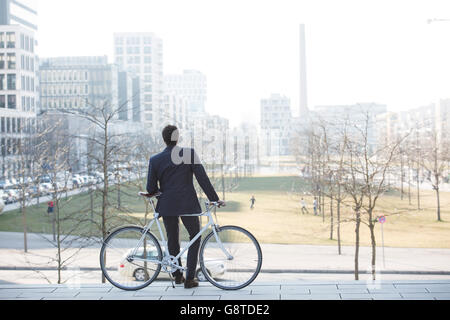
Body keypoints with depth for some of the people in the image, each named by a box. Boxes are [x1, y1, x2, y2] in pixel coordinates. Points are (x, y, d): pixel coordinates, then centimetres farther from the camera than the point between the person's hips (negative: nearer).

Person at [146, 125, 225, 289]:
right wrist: (214, 199, -1)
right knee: (195, 238, 14)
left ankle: (177, 275, 29)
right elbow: (202, 178, -8)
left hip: (167, 205, 2)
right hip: (188, 204, -2)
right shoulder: (189, 153, -7)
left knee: (172, 239, 19)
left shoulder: (155, 160, -2)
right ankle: (189, 279, 8)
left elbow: (151, 188, 0)